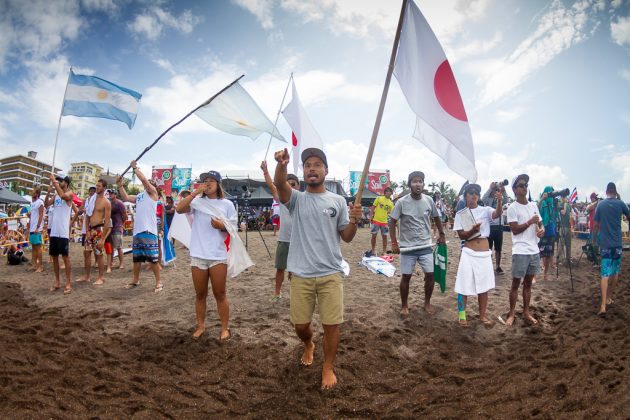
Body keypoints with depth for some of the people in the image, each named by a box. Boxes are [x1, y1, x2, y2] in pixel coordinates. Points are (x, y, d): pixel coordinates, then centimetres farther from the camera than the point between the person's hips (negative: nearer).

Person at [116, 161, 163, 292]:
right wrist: (120, 185, 14)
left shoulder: (152, 192, 1)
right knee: (136, 258, 16)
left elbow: (144, 179, -11)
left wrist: (134, 167, -2)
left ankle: (158, 282, 2)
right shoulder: (139, 196, 22)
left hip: (148, 231, -8)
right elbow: (125, 197, 20)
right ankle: (136, 280, 28)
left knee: (152, 258, -6)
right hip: (137, 230, 8)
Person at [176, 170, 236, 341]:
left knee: (220, 294, 7)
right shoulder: (197, 201, 2)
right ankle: (200, 326, 29)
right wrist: (195, 192, -17)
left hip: (218, 256, -1)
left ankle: (225, 328, 19)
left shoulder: (227, 204, 0)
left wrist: (222, 226, -18)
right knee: (200, 294, 14)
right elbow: (179, 209, -14)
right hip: (198, 256, 2)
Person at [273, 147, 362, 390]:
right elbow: (279, 183, -23)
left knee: (331, 323, 4)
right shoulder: (296, 199, 1)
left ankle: (328, 368, 25)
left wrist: (354, 221, -15)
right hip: (300, 274, 0)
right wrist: (281, 164, -44)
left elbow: (346, 237, 7)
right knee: (300, 324, 12)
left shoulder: (337, 201, 5)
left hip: (330, 274, 0)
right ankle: (309, 346, 46)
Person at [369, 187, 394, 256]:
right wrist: (370, 216, -8)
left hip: (384, 222, 3)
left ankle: (384, 252, 13)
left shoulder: (391, 203, 6)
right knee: (374, 235, 2)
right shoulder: (379, 198, -3)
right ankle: (373, 250, 16)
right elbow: (373, 207, -1)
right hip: (376, 220, -3)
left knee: (384, 236, 4)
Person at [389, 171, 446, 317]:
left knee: (430, 275, 3)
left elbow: (436, 218, 15)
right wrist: (394, 243, -12)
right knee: (406, 276, 4)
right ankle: (404, 305, 21)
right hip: (407, 247, -3)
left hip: (426, 246, 3)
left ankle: (427, 303, 25)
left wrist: (442, 235, 15)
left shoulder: (429, 200, -1)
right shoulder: (402, 202, -11)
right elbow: (392, 222, -7)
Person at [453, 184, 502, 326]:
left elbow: (498, 214, -20)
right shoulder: (461, 214, -1)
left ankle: (482, 315, 24)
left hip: (485, 253, 2)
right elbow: (461, 235, -6)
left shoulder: (485, 210, 2)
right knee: (465, 285, 1)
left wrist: (499, 201, -39)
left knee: (484, 285, 11)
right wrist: (472, 230, -25)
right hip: (469, 253, -2)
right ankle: (462, 315, 13)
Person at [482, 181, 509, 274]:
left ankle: (498, 267, 19)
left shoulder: (499, 200, 9)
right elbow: (483, 199, -24)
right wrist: (490, 188, -25)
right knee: (488, 248, 2)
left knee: (498, 248, 10)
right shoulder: (488, 200, 0)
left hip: (499, 226, 4)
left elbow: (506, 200, -13)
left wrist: (503, 189, -26)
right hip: (489, 226, -3)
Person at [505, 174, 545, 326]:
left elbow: (540, 223, 15)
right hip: (520, 252, -6)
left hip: (534, 251, 6)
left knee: (528, 283, 14)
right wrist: (530, 222, -16)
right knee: (516, 283, 2)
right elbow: (515, 230, -14)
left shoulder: (533, 205, 10)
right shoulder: (512, 208, -9)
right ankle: (511, 314, 12)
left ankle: (526, 312, 25)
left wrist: (542, 229, -6)